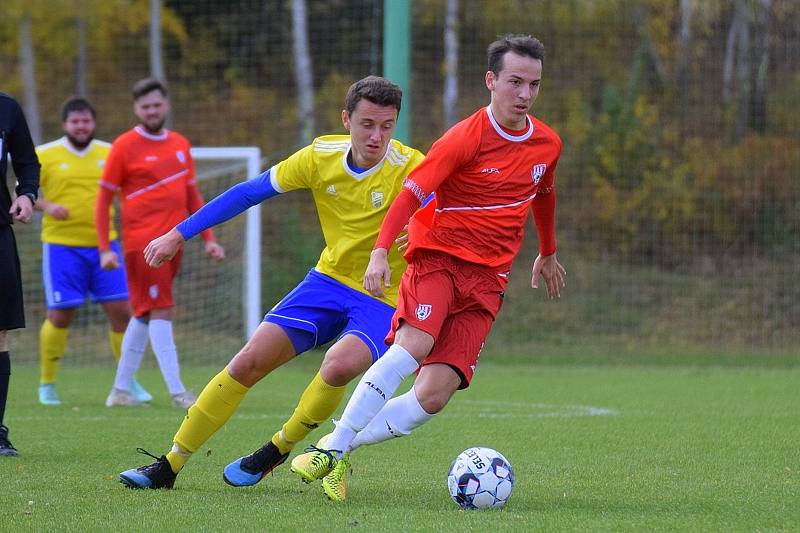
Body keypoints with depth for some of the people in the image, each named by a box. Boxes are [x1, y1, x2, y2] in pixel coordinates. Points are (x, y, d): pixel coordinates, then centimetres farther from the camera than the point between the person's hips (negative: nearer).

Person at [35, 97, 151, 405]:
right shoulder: (45, 155, -1)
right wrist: (47, 206, -17)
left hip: (104, 244, 3)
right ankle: (46, 385, 13)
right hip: (62, 246, -3)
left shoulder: (109, 153, 9)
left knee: (121, 311, -1)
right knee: (60, 315, -3)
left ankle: (128, 382, 13)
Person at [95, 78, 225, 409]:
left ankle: (121, 390, 20)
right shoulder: (125, 146, -3)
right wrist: (104, 249, -9)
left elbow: (192, 196, 21)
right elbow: (103, 199, -2)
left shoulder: (180, 145, 14)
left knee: (145, 314, 11)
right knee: (161, 312, -11)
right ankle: (177, 393, -12)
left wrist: (208, 239, 13)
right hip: (143, 242, -6)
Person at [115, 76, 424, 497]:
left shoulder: (410, 169, -18)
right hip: (330, 278, 4)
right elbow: (249, 192, 5)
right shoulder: (321, 156, -5)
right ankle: (169, 466, 5)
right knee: (250, 359, -7)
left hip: (383, 301, -4)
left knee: (339, 365, -33)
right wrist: (179, 234, 7)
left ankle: (276, 451, -5)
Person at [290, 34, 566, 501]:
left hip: (487, 282, 4)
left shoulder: (548, 144, 8)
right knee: (414, 344, -33)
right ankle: (333, 446, -26)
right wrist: (381, 252, -30)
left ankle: (343, 448, 3)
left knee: (433, 396, -13)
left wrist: (548, 254, 42)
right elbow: (411, 194, -15)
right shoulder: (466, 138, -10)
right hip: (438, 257, -4)